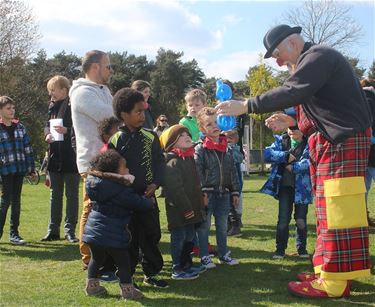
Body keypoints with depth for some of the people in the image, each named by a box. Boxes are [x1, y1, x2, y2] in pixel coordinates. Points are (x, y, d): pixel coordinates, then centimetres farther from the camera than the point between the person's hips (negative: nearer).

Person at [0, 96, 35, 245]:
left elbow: (28, 148, 11)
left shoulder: (20, 127, 10)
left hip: (20, 169, 4)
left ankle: (14, 233, 16)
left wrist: (31, 168, 8)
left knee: (16, 200, 8)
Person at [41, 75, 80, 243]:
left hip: (71, 157, -7)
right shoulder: (52, 105, 12)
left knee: (71, 195, 3)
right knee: (55, 194, 13)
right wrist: (47, 134, -1)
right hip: (55, 157, 7)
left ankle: (70, 230, 10)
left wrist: (67, 130, -27)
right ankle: (53, 230, 22)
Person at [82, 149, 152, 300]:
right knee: (123, 261, 7)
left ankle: (92, 285, 29)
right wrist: (149, 202, 9)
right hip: (113, 234, -7)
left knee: (96, 258, 21)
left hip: (93, 230, 7)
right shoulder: (122, 191, -18)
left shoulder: (94, 182, 4)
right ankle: (127, 289, 13)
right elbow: (139, 203, -12)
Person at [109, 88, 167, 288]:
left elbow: (159, 161, 5)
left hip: (147, 196, 3)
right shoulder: (115, 140, -6)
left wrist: (156, 183, -9)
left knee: (152, 235, 10)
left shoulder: (150, 137, 3)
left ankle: (151, 274, 25)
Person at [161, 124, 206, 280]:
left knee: (189, 236, 18)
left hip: (190, 207, 9)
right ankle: (177, 270, 9)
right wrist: (186, 208, -22)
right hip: (179, 209, -9)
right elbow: (175, 189, -24)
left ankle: (187, 264, 32)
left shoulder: (189, 159, 13)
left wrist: (197, 204, 20)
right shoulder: (173, 162, -18)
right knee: (179, 237, 0)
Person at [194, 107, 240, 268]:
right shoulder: (200, 149, -8)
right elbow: (197, 172, -13)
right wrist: (202, 193, -19)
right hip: (207, 193, -4)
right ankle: (204, 257, 15)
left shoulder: (227, 147, 7)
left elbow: (233, 171, 11)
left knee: (222, 225, 14)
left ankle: (223, 254, 27)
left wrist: (235, 192, 9)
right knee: (204, 226, 4)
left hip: (224, 193, 5)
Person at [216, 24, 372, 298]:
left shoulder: (318, 56, -13)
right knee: (331, 211, 12)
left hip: (343, 141, -11)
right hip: (333, 142, 11)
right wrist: (292, 121, 13)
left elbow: (292, 92, -27)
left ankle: (334, 284, -4)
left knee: (336, 211, -9)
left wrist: (245, 106, -23)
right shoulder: (313, 60, 20)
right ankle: (331, 273, 18)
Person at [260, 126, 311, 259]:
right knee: (283, 219, 2)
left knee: (301, 220, 7)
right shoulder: (281, 140, 6)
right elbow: (267, 153, -8)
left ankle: (302, 249, 22)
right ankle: (280, 249, 13)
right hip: (284, 186, 2)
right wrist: (285, 156, -16)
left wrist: (293, 167, -16)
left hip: (302, 187, -1)